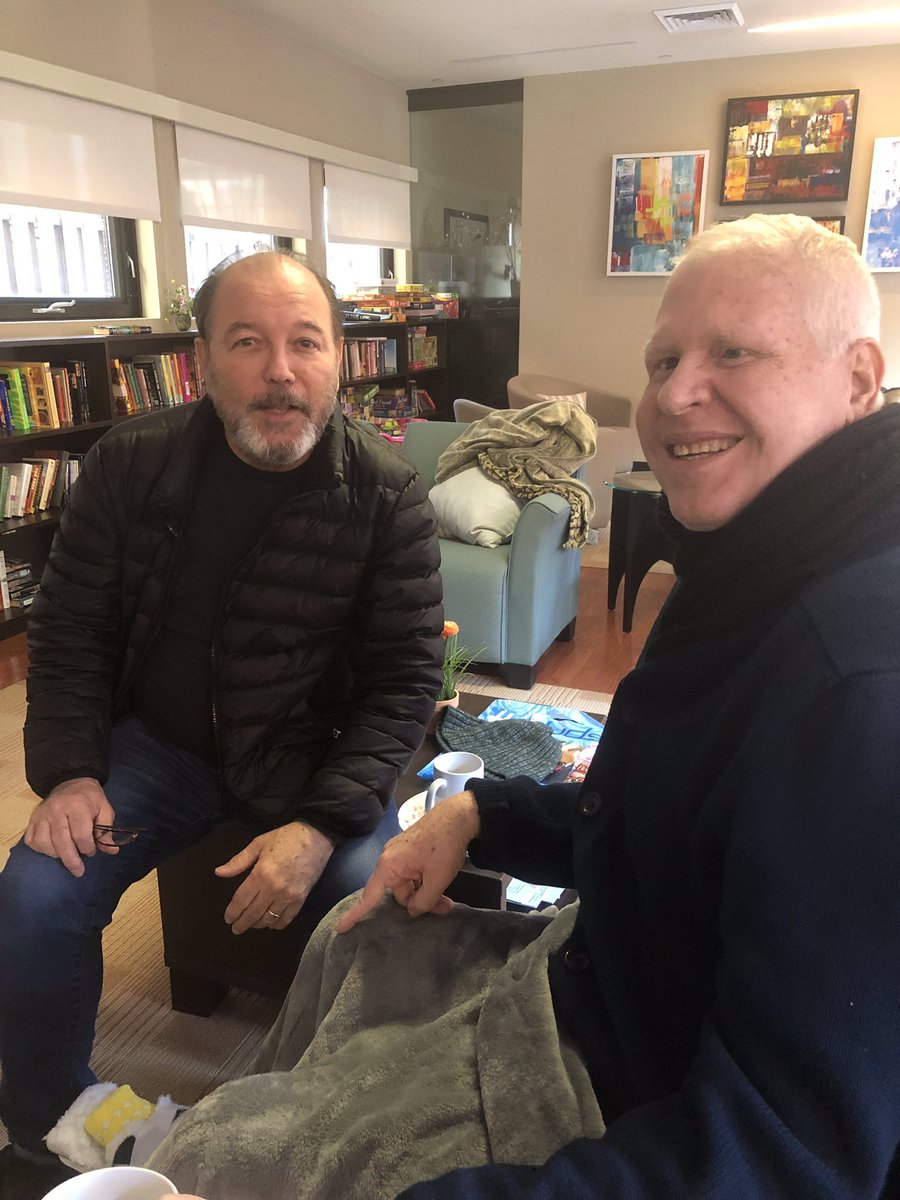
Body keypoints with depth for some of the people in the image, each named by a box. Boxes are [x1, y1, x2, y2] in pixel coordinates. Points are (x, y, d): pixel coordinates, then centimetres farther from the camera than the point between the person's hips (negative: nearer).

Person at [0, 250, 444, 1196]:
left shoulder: (387, 497, -12)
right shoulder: (131, 464, -6)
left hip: (315, 758, -1)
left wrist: (320, 823, -21)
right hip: (159, 738, 2)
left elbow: (404, 680, -11)